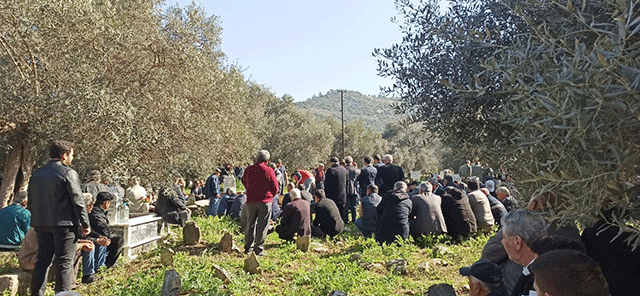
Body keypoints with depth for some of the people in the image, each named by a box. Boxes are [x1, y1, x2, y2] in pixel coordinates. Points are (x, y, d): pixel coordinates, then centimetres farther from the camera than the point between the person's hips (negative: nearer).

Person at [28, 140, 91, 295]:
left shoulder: (36, 174, 10)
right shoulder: (69, 173, -11)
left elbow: (31, 202, 15)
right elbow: (78, 201, -12)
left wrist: (38, 220, 22)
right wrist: (85, 224, -5)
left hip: (42, 225, 6)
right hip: (64, 224, -6)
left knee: (42, 261, 15)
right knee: (64, 262, 0)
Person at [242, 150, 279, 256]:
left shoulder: (248, 169, 3)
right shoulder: (268, 170, -9)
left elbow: (244, 183, 16)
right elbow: (275, 187, -3)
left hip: (251, 201, 4)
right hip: (265, 201, -4)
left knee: (250, 224, 15)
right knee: (262, 225, 2)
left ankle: (248, 247, 22)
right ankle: (259, 249, 3)